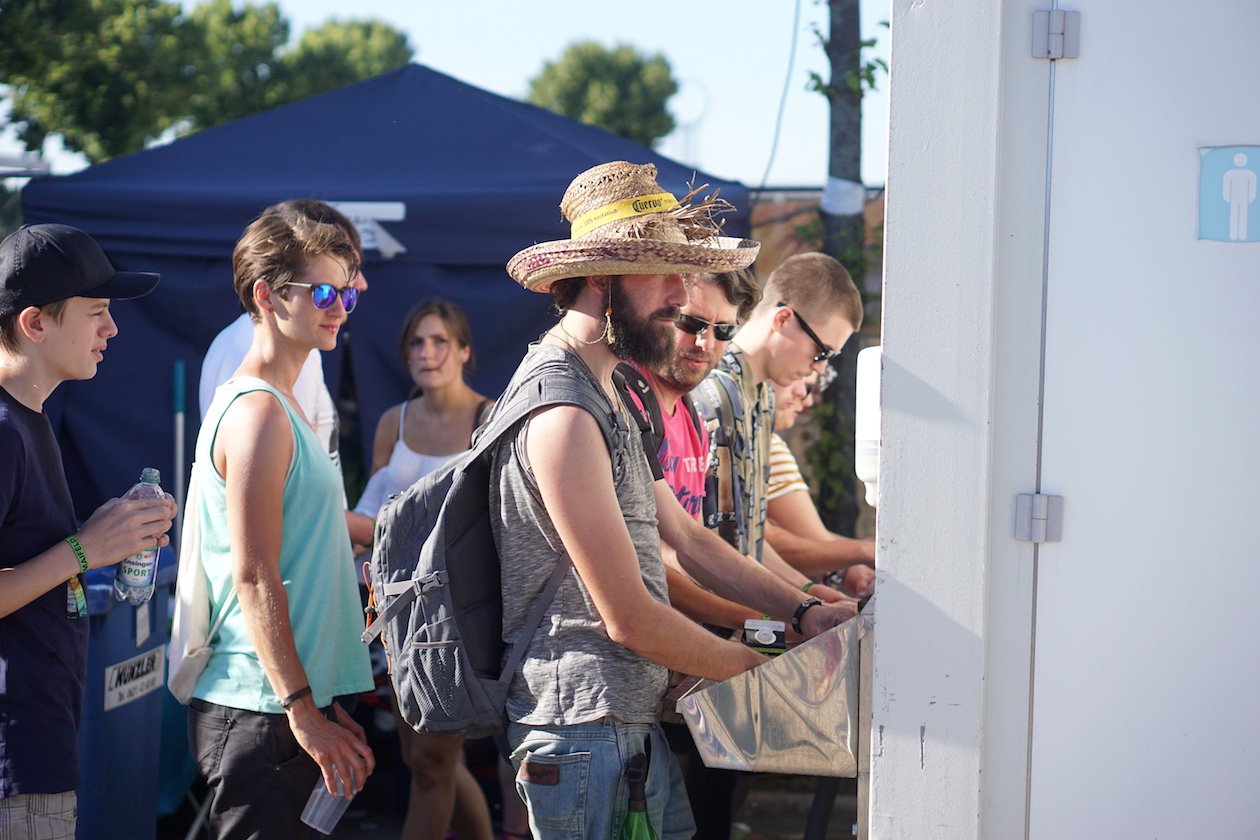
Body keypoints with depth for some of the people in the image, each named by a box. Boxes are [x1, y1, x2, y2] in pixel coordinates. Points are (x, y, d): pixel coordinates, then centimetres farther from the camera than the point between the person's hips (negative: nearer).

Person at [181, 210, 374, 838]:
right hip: (258, 714, -10)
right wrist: (303, 711, -19)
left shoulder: (281, 408, 18)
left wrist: (321, 704, 21)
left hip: (285, 706, 10)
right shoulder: (258, 412, -13)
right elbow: (254, 580, -18)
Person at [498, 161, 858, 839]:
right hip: (582, 727, -10)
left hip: (633, 719, 10)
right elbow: (630, 617, -18)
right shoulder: (562, 414, -19)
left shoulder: (603, 395, 16)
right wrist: (760, 669, -6)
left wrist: (802, 611, 10)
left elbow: (686, 538, 20)